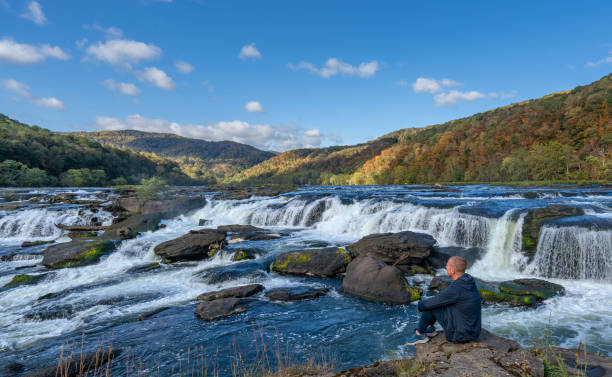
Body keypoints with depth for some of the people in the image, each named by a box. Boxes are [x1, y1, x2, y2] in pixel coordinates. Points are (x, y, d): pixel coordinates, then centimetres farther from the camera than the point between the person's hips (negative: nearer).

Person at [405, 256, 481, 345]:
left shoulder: (455, 289, -29)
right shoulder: (468, 279, -3)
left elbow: (430, 303, -17)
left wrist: (421, 304, 5)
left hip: (459, 335, -8)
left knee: (429, 306, -4)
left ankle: (419, 334, 15)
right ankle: (429, 328, 33)